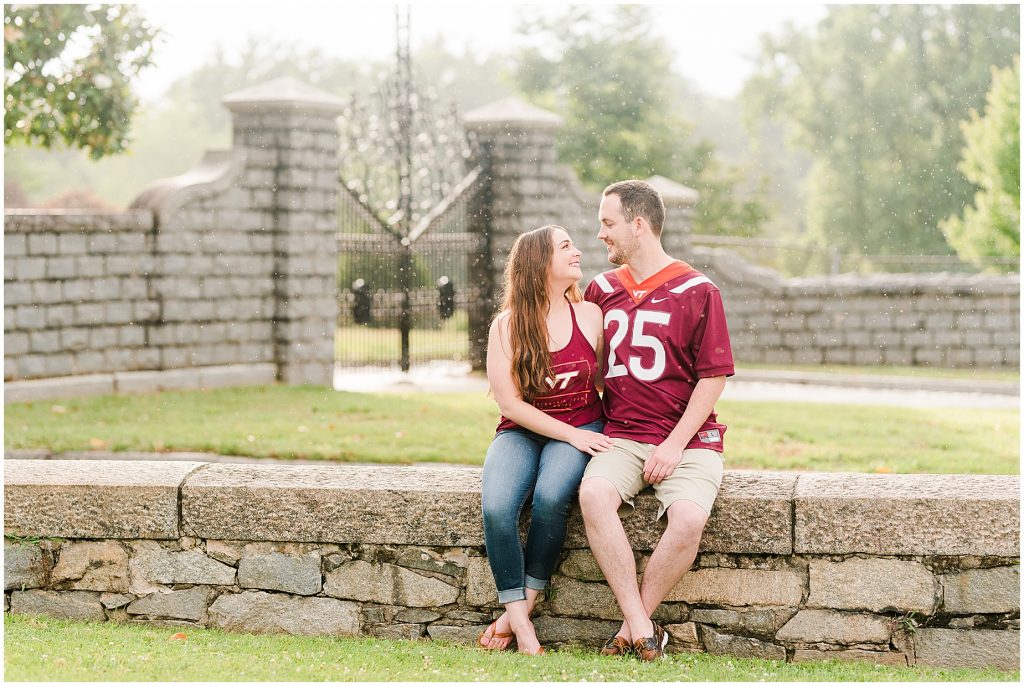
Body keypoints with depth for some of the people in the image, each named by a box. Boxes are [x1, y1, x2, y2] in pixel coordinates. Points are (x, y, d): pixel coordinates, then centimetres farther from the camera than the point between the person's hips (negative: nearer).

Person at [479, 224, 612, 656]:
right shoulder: (507, 326, -2)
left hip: (582, 428, 0)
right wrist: (569, 435, -13)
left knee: (550, 497, -33)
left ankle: (522, 607, -18)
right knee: (496, 507, -30)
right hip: (521, 432, 0)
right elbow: (510, 401, -6)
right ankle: (521, 625, -22)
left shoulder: (589, 316, 3)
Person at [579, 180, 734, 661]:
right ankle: (642, 629, -28)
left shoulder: (696, 291, 0)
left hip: (687, 439, -3)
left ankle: (631, 631, -15)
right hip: (621, 436, 3)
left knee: (688, 517, -32)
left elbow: (713, 377, -3)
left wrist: (675, 445, -11)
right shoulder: (601, 290, 15)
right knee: (594, 494, -30)